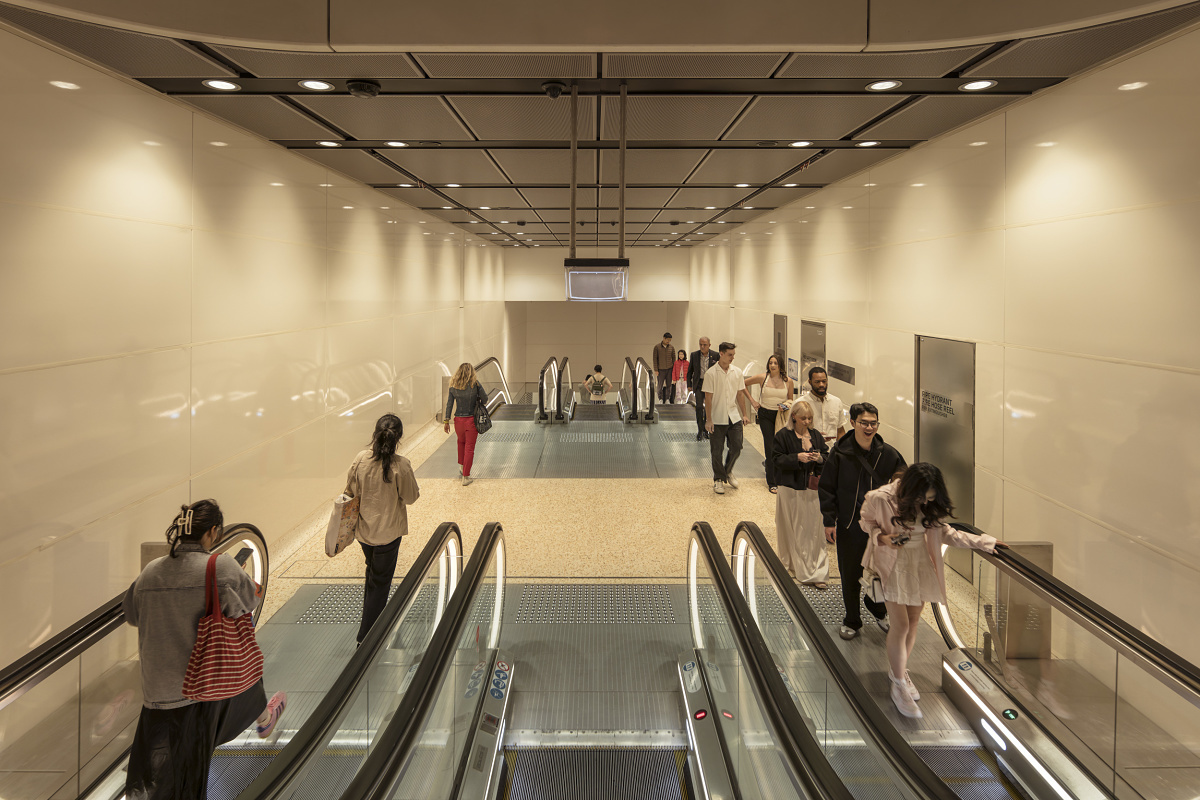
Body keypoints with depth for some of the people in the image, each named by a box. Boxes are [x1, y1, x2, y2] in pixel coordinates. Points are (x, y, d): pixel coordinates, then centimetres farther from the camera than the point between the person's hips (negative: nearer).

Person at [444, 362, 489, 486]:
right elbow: (485, 399, -3)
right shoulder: (475, 384, -10)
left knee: (461, 442, 31)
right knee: (469, 448, 6)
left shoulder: (453, 386, -1)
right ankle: (466, 477, 7)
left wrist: (447, 421, 8)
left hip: (458, 420, 3)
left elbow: (449, 404, 2)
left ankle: (461, 466, 33)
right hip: (472, 420, -3)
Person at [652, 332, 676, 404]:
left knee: (668, 385, 3)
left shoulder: (671, 347, 2)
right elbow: (654, 358, -2)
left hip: (669, 369, 2)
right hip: (661, 369, -2)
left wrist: (674, 368, 5)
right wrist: (656, 370, -5)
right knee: (660, 385, 0)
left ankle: (667, 399, 11)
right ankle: (660, 399, 15)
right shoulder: (657, 347, -4)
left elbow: (673, 358, 9)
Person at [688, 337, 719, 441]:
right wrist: (689, 384, 6)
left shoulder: (715, 356, -4)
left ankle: (706, 429, 22)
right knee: (699, 407, -11)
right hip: (699, 384, 0)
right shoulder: (694, 355, 0)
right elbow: (690, 371, 8)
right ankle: (700, 430, -4)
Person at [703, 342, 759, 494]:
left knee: (736, 447, 4)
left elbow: (740, 394, 11)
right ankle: (719, 479, 18)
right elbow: (708, 397, -9)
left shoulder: (737, 372, 4)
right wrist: (708, 420, -11)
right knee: (717, 451, 2)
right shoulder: (711, 374, -9)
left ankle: (728, 471, 30)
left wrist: (744, 414, 10)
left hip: (734, 417, 4)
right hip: (717, 419, -4)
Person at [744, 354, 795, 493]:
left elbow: (790, 399, 12)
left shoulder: (788, 381, -1)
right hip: (765, 415, -2)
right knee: (770, 448, -6)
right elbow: (744, 384, 6)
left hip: (781, 416, 2)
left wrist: (786, 406, -10)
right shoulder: (762, 377, -6)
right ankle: (772, 483, 0)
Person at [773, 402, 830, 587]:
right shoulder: (783, 435, -4)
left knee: (813, 530, 1)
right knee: (794, 530, 3)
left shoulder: (816, 435, 8)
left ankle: (817, 573, 3)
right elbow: (777, 459, -7)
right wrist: (797, 458, -19)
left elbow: (828, 456, 11)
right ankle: (795, 565, 19)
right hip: (791, 489, -3)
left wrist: (820, 458, -11)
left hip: (812, 488, 3)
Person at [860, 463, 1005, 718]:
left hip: (921, 564, 5)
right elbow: (867, 522, -3)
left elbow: (944, 532, 5)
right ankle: (899, 686, 6)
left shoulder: (931, 506, -8)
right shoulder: (880, 499, -21)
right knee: (900, 624, -7)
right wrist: (882, 537, -23)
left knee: (913, 622, 10)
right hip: (893, 565, -4)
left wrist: (984, 542, 3)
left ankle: (898, 668, 33)